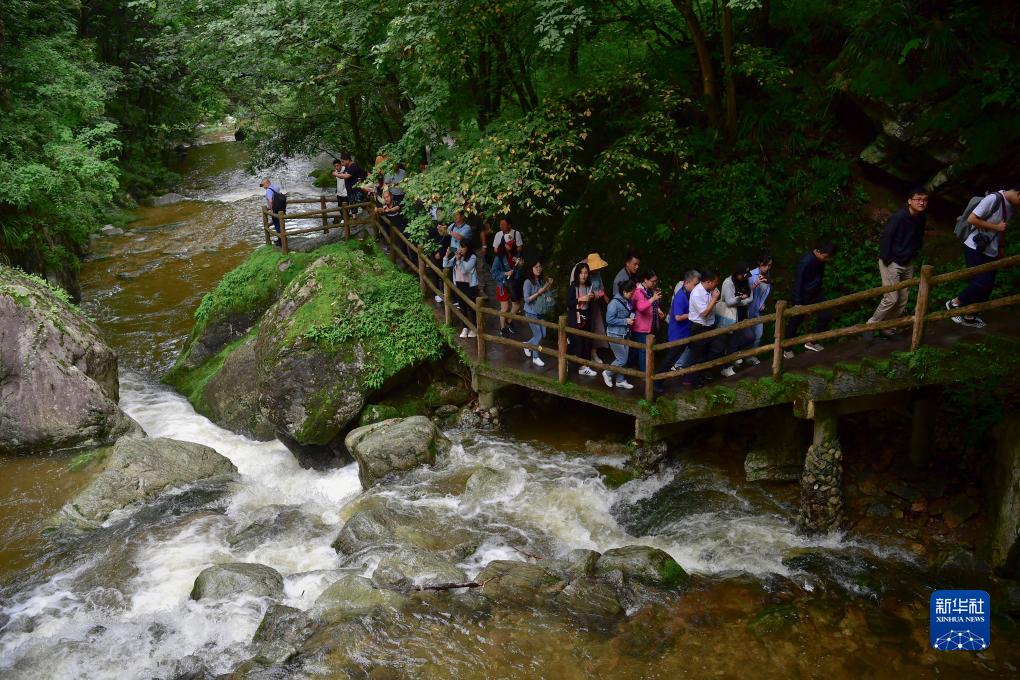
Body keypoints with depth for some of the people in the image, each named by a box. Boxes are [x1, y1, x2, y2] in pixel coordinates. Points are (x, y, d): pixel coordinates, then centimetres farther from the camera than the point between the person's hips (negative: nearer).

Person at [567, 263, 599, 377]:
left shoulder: (588, 286, 7)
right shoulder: (573, 287, -9)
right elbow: (568, 303, -13)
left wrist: (592, 298, -1)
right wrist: (580, 299, -23)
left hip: (586, 318, 6)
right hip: (575, 318, -6)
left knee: (587, 342, 4)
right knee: (576, 341, -6)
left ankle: (583, 366, 10)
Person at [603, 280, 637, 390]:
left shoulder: (627, 302, 3)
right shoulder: (614, 303, -21)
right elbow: (609, 319, -22)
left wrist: (632, 318, 0)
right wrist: (625, 321, -20)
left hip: (624, 334, 8)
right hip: (615, 335, -8)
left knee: (624, 359, 13)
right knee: (622, 359, -3)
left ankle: (620, 381, 26)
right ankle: (607, 373, 19)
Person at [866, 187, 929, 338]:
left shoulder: (921, 219, 3)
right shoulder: (899, 216, -20)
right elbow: (885, 237, -20)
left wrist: (914, 254, 12)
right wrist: (887, 260, -19)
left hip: (907, 264, 8)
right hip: (891, 263, -8)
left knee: (903, 300, 9)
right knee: (891, 298, -12)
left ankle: (888, 330, 20)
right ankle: (870, 326, 3)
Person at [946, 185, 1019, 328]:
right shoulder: (993, 199, -20)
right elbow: (971, 219, -24)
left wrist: (1002, 248, 21)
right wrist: (995, 226, -19)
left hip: (991, 252, 9)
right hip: (975, 249, -9)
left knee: (988, 285, 8)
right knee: (982, 283, -15)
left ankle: (970, 317, 20)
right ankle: (954, 303, 6)